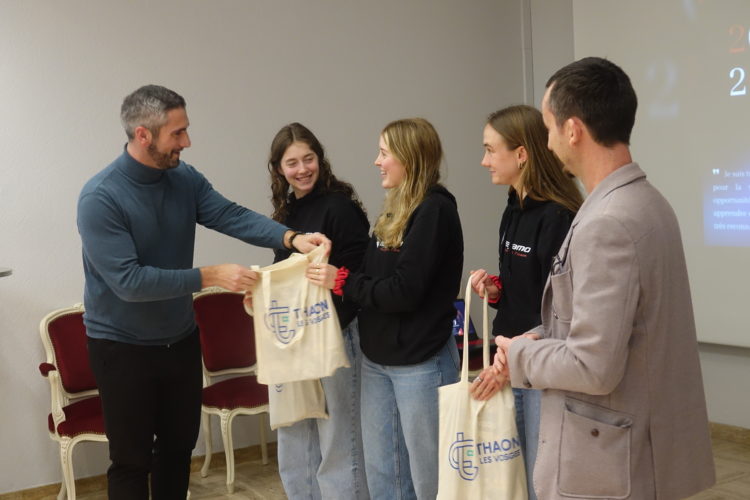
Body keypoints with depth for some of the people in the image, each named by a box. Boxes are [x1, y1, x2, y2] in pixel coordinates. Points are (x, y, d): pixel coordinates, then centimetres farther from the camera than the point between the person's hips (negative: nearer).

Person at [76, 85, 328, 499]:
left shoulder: (185, 179, -3)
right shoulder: (99, 198, -23)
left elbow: (232, 216, -15)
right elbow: (128, 281, -28)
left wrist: (290, 238, -33)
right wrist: (209, 277, -30)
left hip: (181, 340, 6)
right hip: (123, 348, -6)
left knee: (179, 447, 19)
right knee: (132, 460, 7)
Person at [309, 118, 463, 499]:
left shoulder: (434, 210, -15)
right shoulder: (395, 210, 13)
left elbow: (404, 290, -21)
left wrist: (342, 281, -14)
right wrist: (338, 276, 0)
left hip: (421, 362, -9)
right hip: (377, 359, 9)